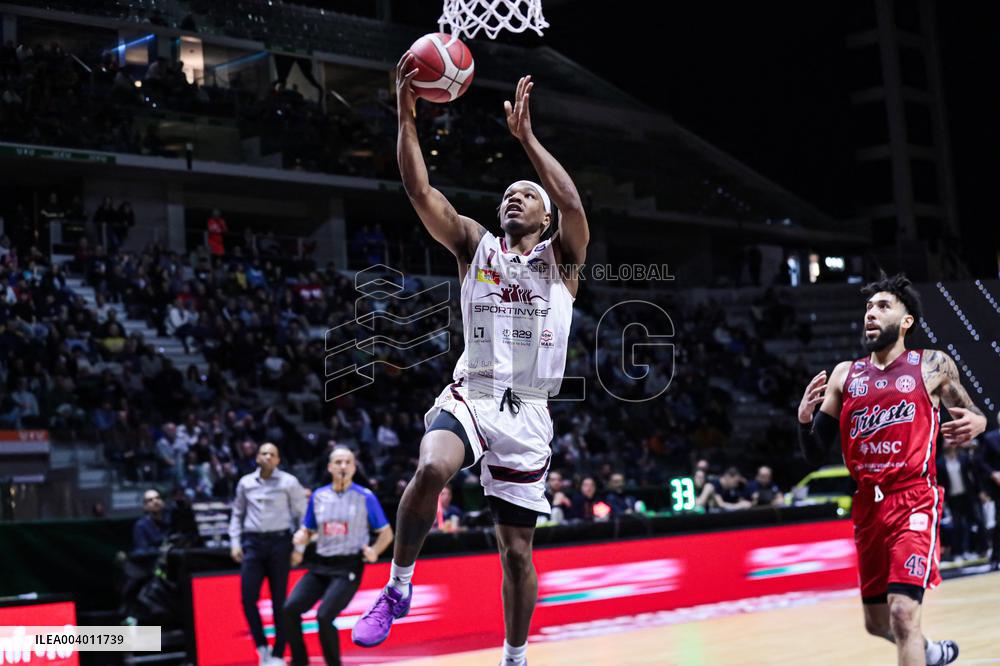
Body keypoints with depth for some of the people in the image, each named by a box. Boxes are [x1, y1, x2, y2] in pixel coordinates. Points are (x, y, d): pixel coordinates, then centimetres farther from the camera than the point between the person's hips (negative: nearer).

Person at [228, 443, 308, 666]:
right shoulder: (245, 483, 10)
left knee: (279, 600, 1)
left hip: (279, 542, -2)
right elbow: (237, 514, 20)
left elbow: (303, 515, 2)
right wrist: (235, 543, 9)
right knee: (248, 598, -5)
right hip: (252, 543, 3)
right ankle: (262, 646, 12)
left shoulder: (289, 482, 1)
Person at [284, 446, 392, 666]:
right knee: (289, 609, -10)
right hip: (321, 565, 5)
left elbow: (386, 533, 4)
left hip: (348, 568, -5)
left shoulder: (365, 497, -4)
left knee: (324, 616, -21)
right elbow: (307, 530, 16)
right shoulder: (318, 496, 6)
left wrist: (374, 551, -14)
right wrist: (300, 539, -7)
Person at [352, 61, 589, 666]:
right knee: (432, 469, -33)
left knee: (517, 551, 4)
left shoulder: (560, 260, 5)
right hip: (470, 396, 0)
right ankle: (398, 587, -13)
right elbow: (421, 191, -2)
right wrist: (408, 116, -11)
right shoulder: (475, 246, 10)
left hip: (527, 413, 0)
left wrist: (527, 136, -16)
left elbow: (574, 205, -16)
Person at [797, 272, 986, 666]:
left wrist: (977, 422, -12)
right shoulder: (845, 375, 8)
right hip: (867, 505, 5)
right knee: (877, 623, 16)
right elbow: (815, 454, 8)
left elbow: (969, 415, 12)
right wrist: (804, 419, -14)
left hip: (913, 500, -5)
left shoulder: (933, 365, 0)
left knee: (903, 613, -21)